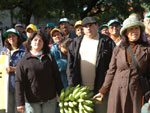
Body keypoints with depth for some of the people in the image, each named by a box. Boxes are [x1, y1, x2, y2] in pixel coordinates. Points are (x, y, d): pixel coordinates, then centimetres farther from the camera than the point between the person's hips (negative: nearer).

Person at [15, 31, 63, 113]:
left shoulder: (49, 58, 7)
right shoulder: (24, 61, -1)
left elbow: (57, 78, 8)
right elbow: (19, 82, -5)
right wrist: (20, 103, -11)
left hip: (50, 100, 2)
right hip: (31, 101, -2)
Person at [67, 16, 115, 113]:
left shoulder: (107, 42, 0)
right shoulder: (76, 43, 11)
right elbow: (70, 64, 8)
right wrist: (72, 85, 0)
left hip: (100, 88, -3)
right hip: (81, 89, 3)